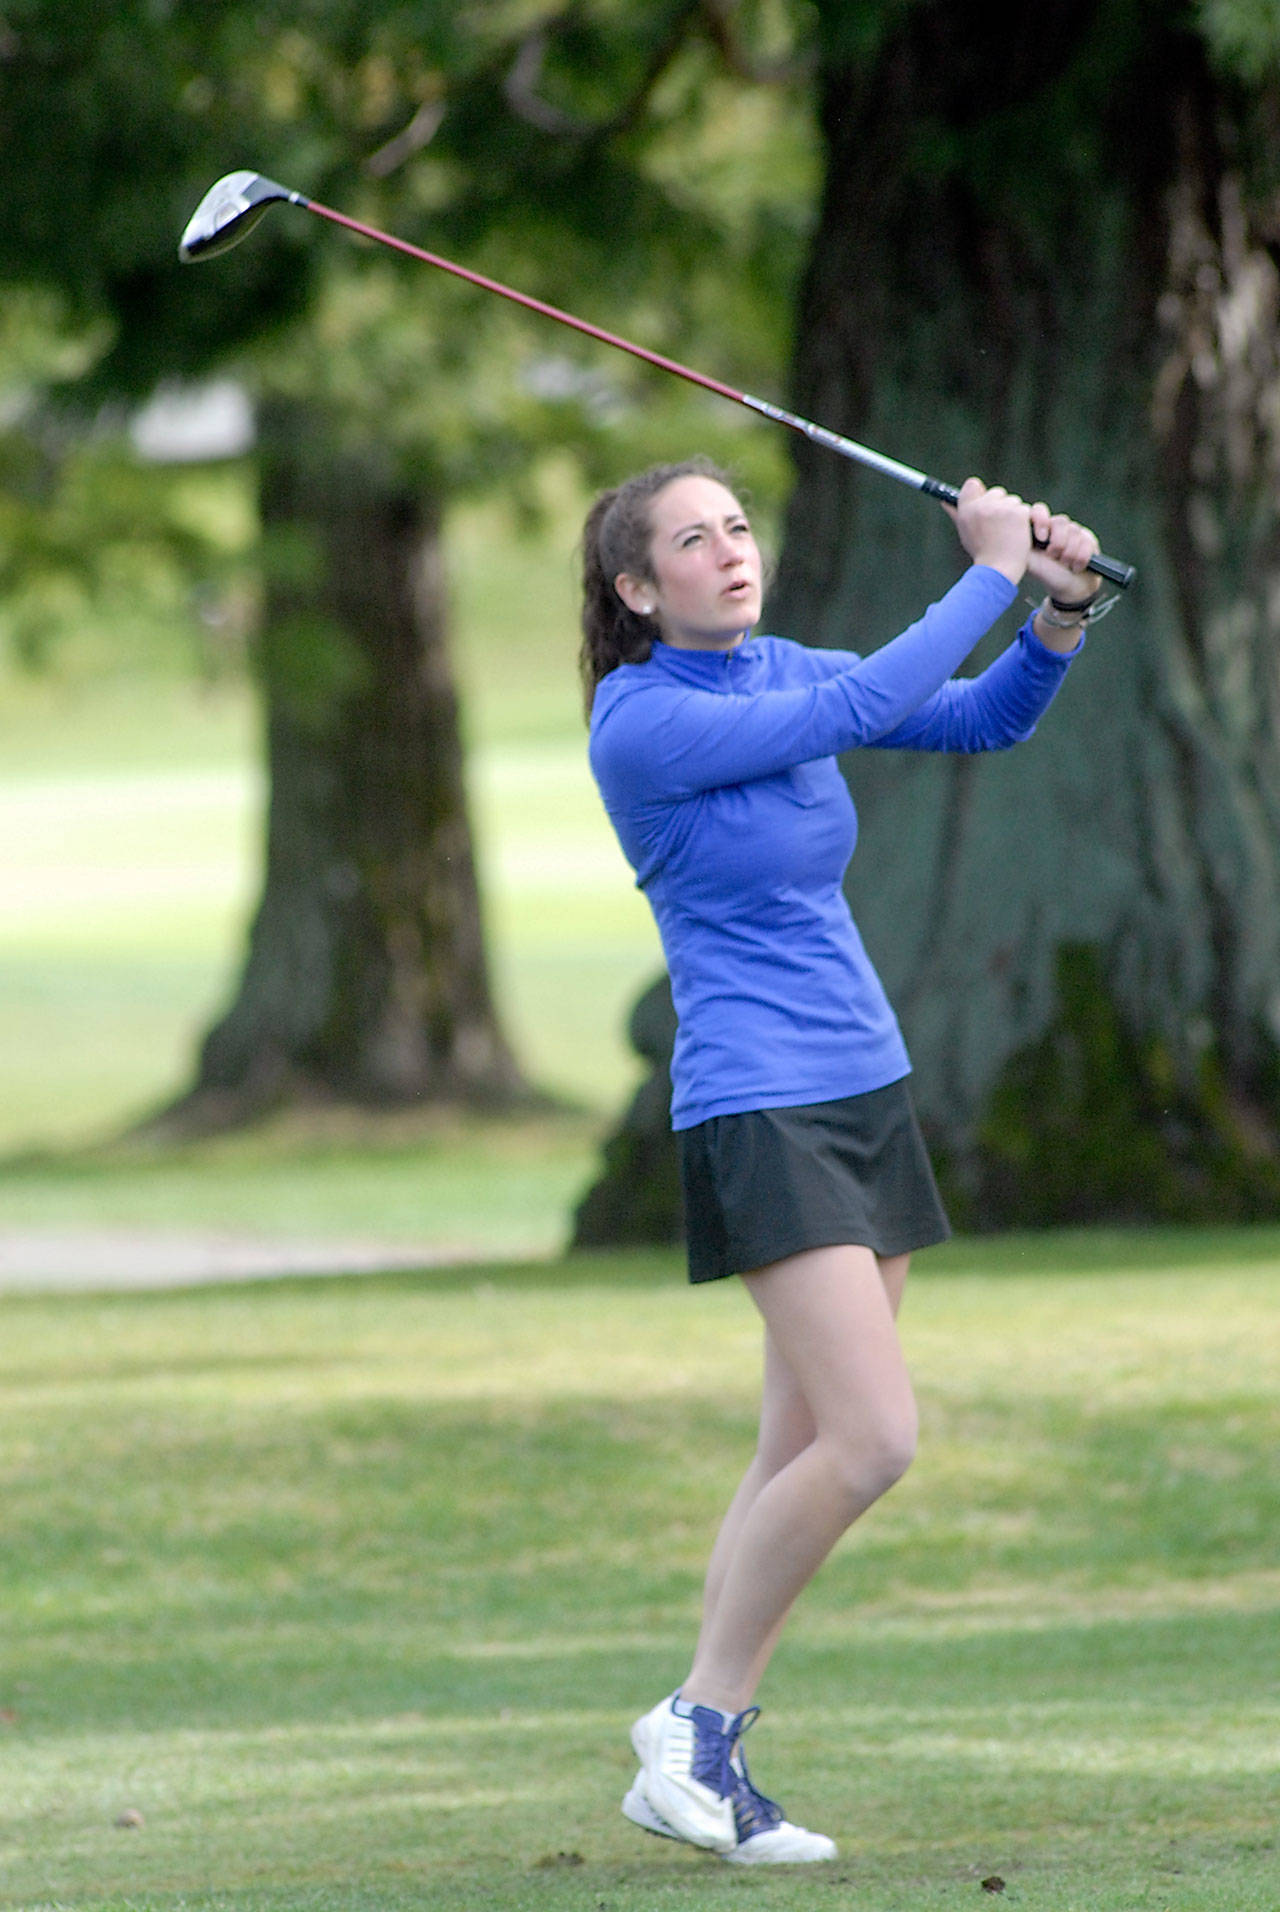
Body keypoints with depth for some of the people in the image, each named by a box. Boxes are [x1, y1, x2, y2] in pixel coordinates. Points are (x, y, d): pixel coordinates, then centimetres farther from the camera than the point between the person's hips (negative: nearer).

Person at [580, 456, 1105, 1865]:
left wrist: (1060, 612, -5)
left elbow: (983, 718, 14)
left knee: (807, 1453, 6)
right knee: (874, 1437, -16)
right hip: (756, 1108, -8)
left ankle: (703, 1757, 10)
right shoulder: (640, 720, -14)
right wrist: (991, 573, -12)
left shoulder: (781, 671, 9)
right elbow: (862, 710, -19)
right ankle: (694, 1728, -5)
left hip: (867, 1094, 8)